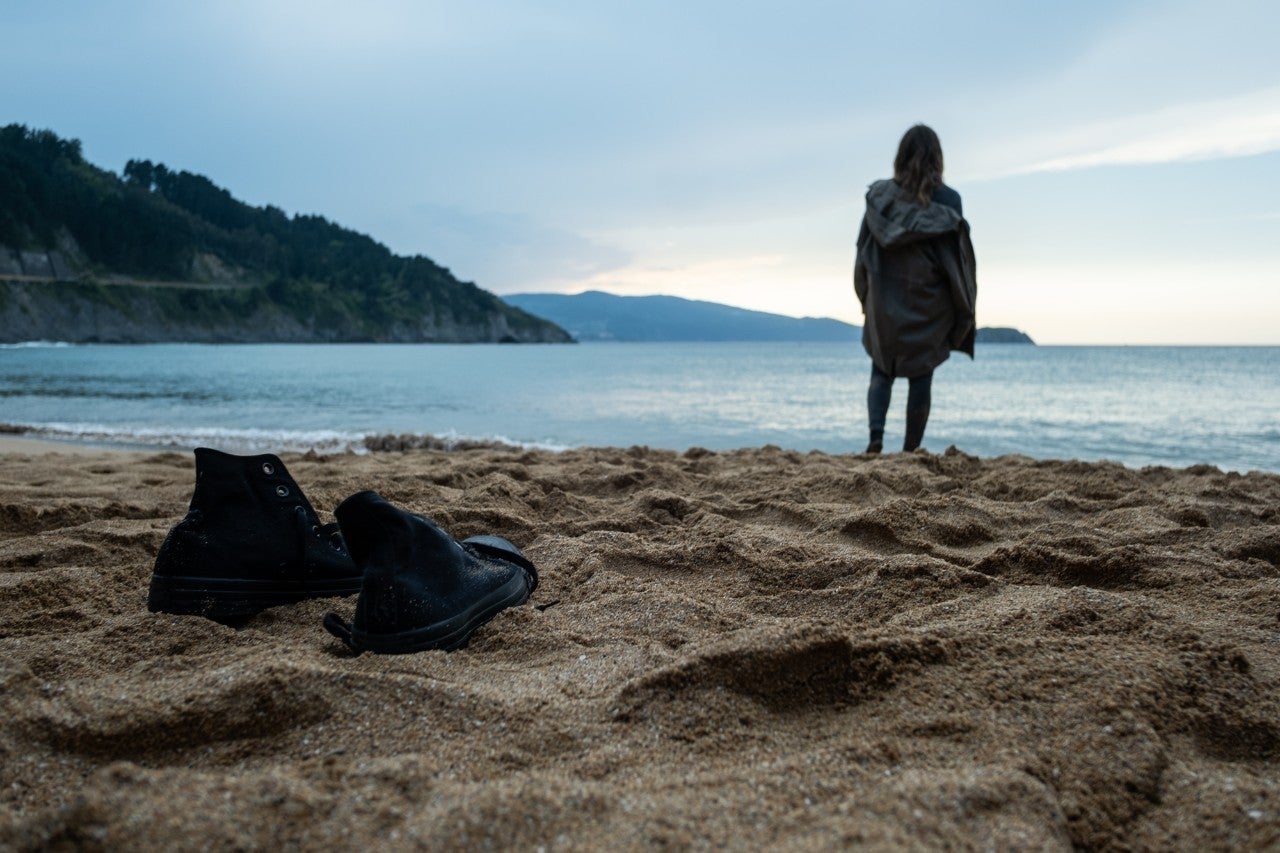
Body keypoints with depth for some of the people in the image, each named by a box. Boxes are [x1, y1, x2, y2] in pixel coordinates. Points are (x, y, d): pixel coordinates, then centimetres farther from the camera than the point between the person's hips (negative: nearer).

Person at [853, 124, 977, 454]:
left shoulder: (880, 195, -3)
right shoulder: (948, 200, -7)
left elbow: (864, 250, 1)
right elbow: (959, 255, -5)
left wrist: (866, 299, 11)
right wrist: (962, 312, 3)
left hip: (886, 302, 1)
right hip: (929, 304, -1)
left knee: (882, 371, 13)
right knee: (921, 377, 7)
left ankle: (876, 436, -9)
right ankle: (911, 451, 8)